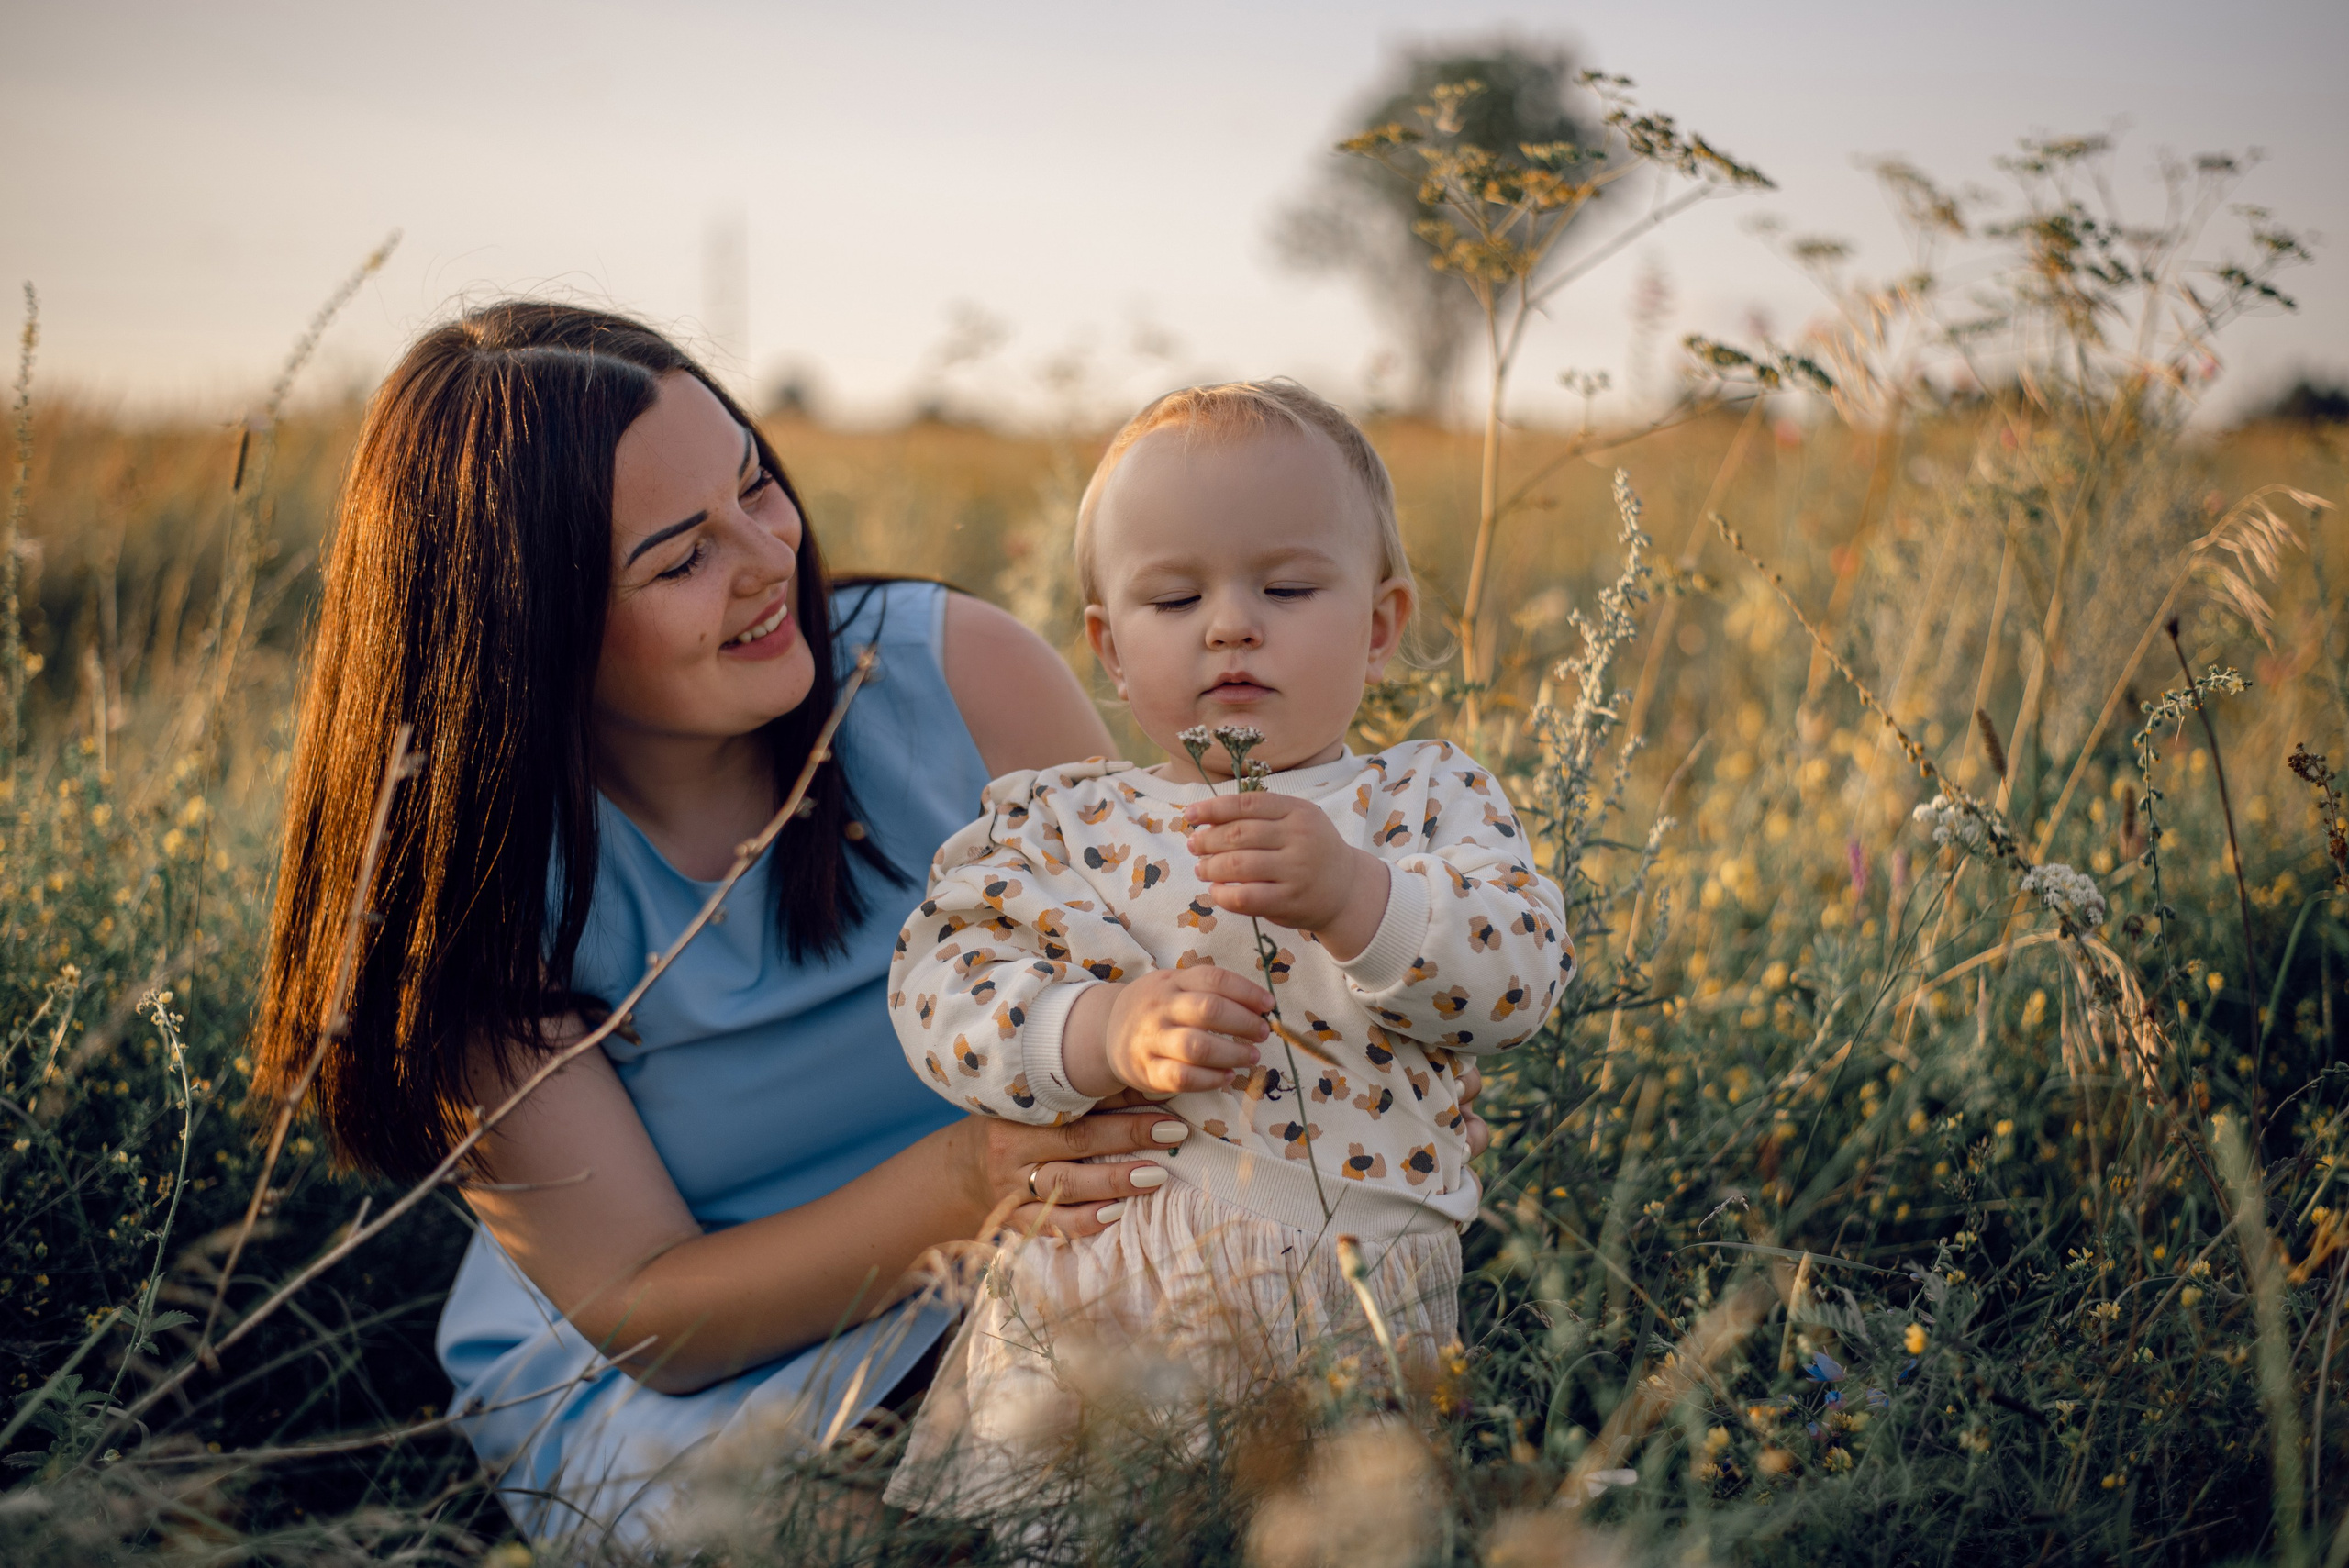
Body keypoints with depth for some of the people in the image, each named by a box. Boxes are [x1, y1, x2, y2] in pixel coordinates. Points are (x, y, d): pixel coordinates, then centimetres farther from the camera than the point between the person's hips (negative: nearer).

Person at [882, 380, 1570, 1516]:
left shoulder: (1426, 795, 9)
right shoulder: (1058, 821, 11)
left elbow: (1524, 973, -5)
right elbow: (940, 982, 0)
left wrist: (1352, 896, -23)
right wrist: (1104, 1030, -18)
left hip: (1358, 1302, 0)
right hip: (1086, 1290, 1)